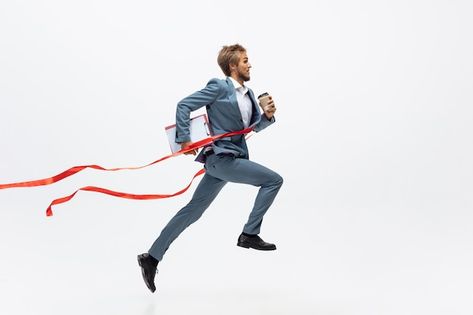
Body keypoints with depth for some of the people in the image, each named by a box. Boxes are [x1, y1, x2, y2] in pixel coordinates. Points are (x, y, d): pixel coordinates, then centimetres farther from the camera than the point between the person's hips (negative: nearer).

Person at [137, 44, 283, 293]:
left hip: (232, 158, 8)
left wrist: (268, 115, -1)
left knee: (193, 210, 9)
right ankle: (249, 234, -3)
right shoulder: (219, 87, -9)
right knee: (274, 180, -9)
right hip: (221, 157, -8)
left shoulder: (248, 94, 15)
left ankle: (152, 257, 15)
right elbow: (184, 105, -9)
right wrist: (184, 139, -13)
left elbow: (255, 126, 20)